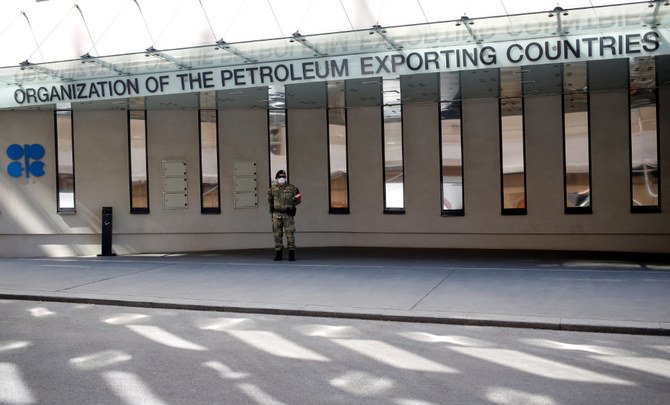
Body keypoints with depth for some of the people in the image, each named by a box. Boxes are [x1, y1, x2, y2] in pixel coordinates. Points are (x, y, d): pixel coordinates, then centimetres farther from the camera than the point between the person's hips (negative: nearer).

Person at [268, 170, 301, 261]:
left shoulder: (292, 188, -1)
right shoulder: (273, 188, 6)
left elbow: (298, 199, 8)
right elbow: (270, 199, 25)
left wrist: (291, 205, -1)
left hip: (288, 214, -3)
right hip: (276, 214, 3)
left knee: (290, 234, -4)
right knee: (277, 234, 5)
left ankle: (291, 254, 2)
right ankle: (278, 253, 12)